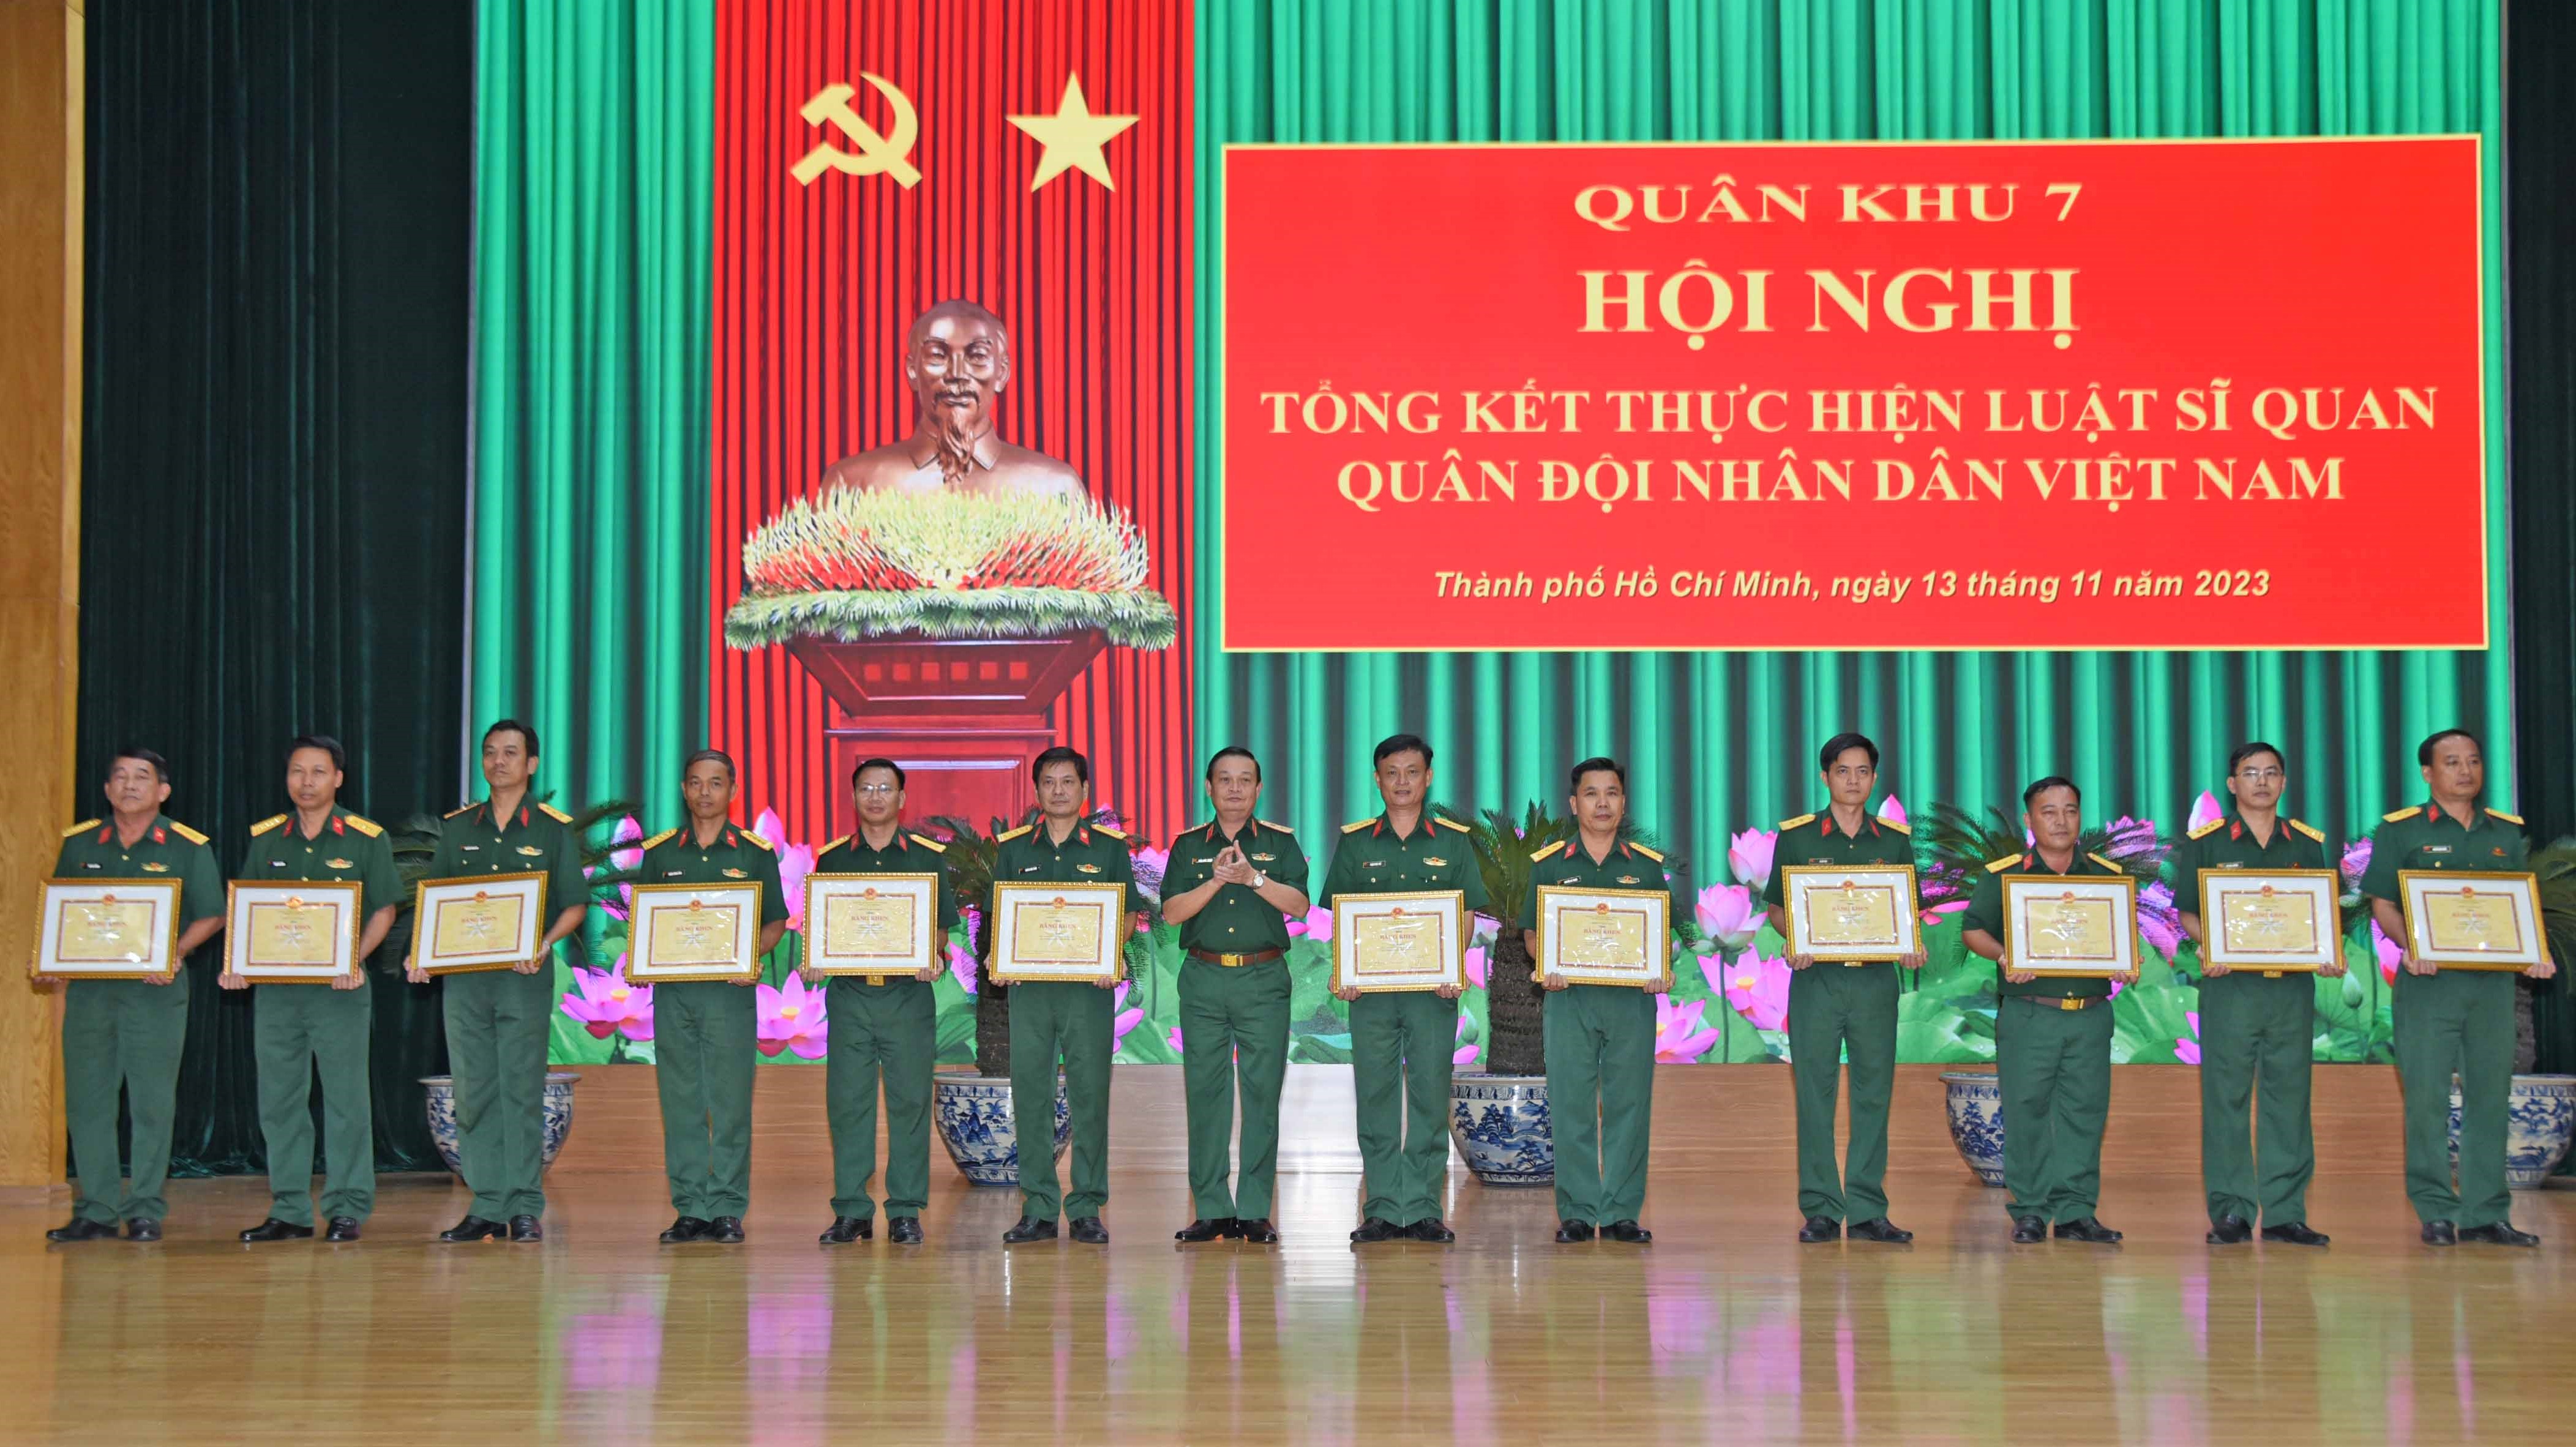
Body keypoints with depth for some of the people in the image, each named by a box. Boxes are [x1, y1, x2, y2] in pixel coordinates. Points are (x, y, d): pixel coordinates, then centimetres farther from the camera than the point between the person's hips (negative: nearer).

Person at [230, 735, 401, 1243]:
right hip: (273, 986, 4)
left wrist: (355, 959, -16)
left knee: (345, 1099, -2)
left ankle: (347, 1209, 5)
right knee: (279, 1100, 7)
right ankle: (289, 1211, 15)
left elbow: (384, 910, -1)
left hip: (339, 989, -4)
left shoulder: (366, 839, 0)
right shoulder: (264, 838, 10)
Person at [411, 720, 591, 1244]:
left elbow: (575, 906, 0)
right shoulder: (458, 827, 13)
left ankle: (526, 1207, 1)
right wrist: (421, 951, -1)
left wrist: (544, 945, -16)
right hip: (462, 974, 4)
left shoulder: (554, 829, 3)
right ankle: (486, 1206, 10)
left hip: (524, 977, -4)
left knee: (522, 1090, -4)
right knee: (473, 1092, 4)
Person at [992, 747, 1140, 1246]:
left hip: (1088, 985, -2)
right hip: (1028, 985, 2)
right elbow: (997, 916, 13)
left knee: (1090, 1095, -2)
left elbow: (1128, 915, 6)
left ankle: (1087, 1209, 6)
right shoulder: (1013, 849, 11)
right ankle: (1037, 1209, 10)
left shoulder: (1109, 847, 6)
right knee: (1030, 1096, 2)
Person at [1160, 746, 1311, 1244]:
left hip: (1263, 980, -1)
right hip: (1204, 980, 1)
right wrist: (1216, 881, -14)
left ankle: (1255, 1211, 3)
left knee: (1262, 1093, -2)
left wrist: (1252, 877, -18)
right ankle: (1211, 1209, 7)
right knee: (1205, 1092, 1)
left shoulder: (1280, 842, 9)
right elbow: (1172, 911, 0)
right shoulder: (1189, 845, 11)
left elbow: (1298, 904, -5)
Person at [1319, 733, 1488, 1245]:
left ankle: (1424, 1209, 5)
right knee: (1376, 1096, 2)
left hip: (1433, 988, -1)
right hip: (1370, 988, 1)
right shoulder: (1355, 842, 8)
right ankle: (1382, 1209, 8)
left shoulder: (1453, 842, 7)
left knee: (1430, 1096, -1)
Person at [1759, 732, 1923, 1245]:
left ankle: (1868, 1210, 8)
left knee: (1874, 1092, 2)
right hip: (1816, 976, -2)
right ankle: (1820, 1210, 5)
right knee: (1814, 1093, -1)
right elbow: (1776, 907, 7)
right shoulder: (1796, 836, 4)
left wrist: (1912, 947, -6)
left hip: (1876, 977, 2)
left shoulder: (1895, 840, 10)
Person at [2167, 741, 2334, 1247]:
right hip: (2230, 984, -3)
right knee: (2226, 1097, -2)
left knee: (2289, 1095, 4)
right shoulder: (2205, 842, 4)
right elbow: (2188, 911, 3)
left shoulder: (2307, 843, 12)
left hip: (2292, 984, 3)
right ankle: (2230, 1212, 3)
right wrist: (2209, 949, -15)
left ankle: (2286, 1211, 9)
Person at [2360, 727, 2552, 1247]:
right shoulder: (2400, 831, 2)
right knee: (2427, 1095, -4)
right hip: (2429, 980, -4)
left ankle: (2487, 1212, 10)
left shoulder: (2508, 833, 14)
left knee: (2491, 1093, 5)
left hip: (2494, 979, 4)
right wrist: (2410, 947, -20)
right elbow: (2383, 904, -2)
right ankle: (2436, 1212, 4)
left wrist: (2536, 954, -5)